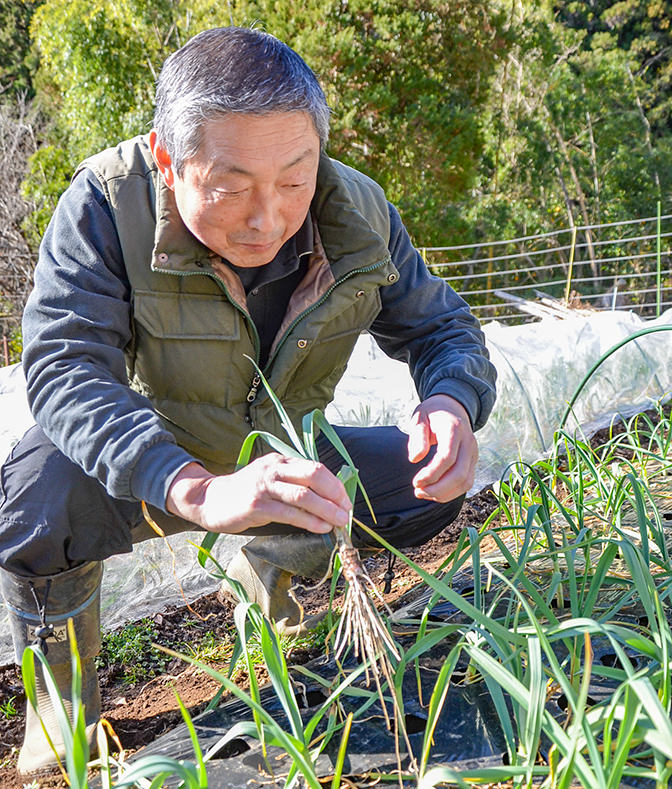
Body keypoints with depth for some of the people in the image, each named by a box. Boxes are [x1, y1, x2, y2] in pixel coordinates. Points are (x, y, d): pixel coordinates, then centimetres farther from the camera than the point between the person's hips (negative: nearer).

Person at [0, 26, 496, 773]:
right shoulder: (107, 203, -28)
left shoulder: (357, 213, -17)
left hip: (279, 461, 4)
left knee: (429, 482, -10)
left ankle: (273, 565, 21)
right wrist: (200, 490, -57)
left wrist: (453, 403, -33)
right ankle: (63, 704, -2)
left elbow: (440, 327, -7)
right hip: (147, 472, -3)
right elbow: (64, 369, -39)